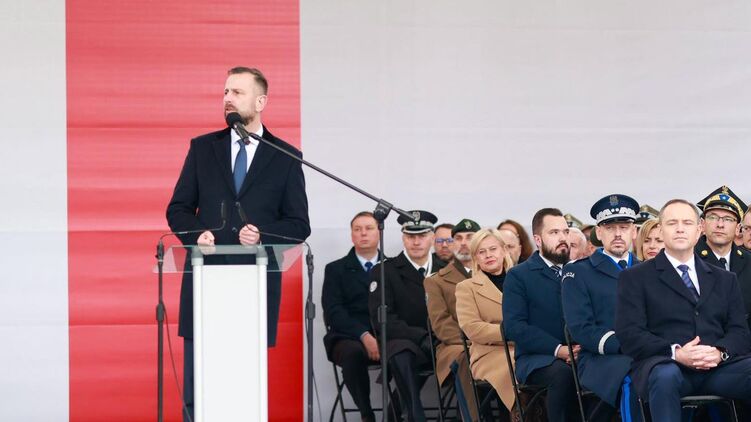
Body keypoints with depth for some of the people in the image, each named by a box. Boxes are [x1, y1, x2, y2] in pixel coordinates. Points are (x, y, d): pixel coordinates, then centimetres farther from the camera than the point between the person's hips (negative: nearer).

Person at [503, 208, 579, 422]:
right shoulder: (518, 276, 5)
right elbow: (514, 326, -6)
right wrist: (558, 349, -17)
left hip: (579, 354, 3)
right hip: (537, 358, -3)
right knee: (562, 374, -37)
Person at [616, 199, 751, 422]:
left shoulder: (725, 279, 25)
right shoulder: (635, 278, 13)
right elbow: (629, 334, 1)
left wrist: (720, 351, -9)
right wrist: (675, 353, -15)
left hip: (719, 365, 3)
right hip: (665, 364, -3)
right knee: (666, 376, -40)